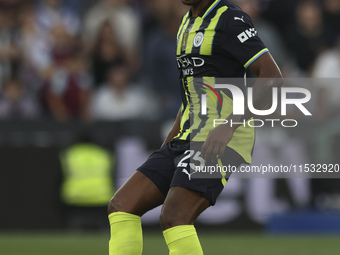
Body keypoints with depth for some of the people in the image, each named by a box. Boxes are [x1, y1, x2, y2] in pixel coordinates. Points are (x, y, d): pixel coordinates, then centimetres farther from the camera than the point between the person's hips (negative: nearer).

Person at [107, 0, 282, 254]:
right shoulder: (190, 22, 19)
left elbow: (274, 78, -17)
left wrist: (229, 126, -25)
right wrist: (168, 144, 21)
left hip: (222, 144, -9)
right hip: (191, 139, 9)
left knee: (174, 219, -27)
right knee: (121, 207, -3)